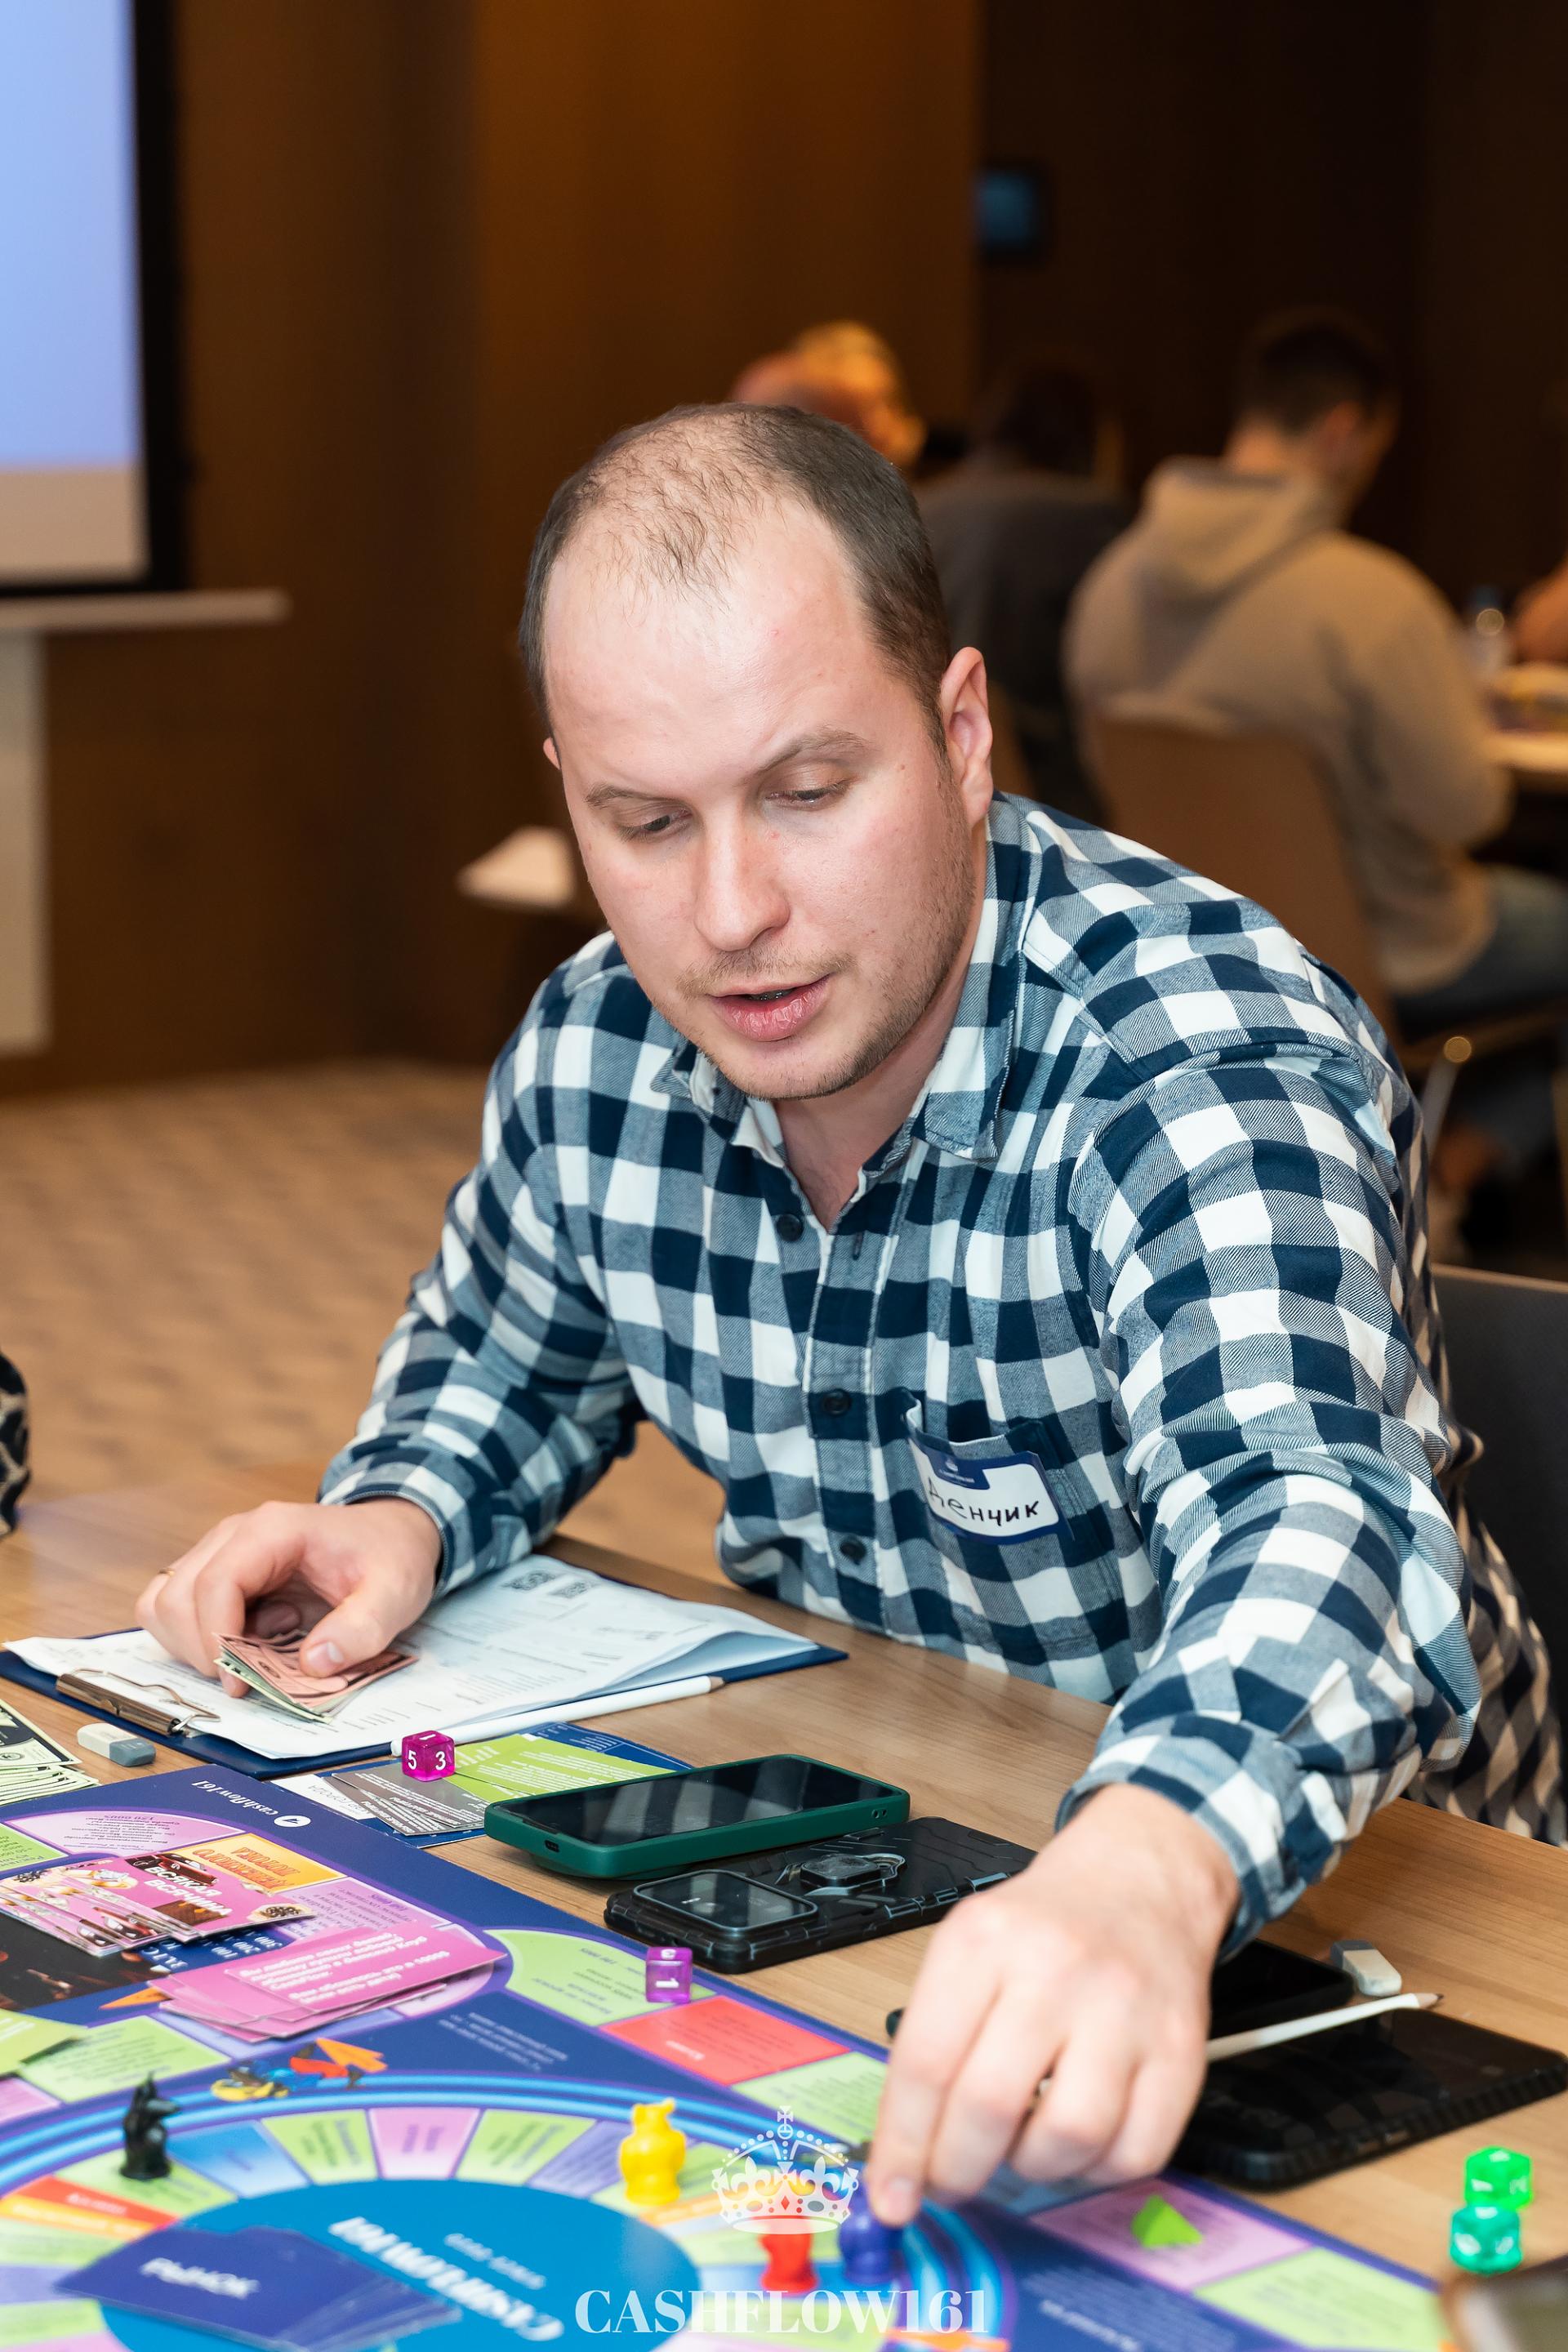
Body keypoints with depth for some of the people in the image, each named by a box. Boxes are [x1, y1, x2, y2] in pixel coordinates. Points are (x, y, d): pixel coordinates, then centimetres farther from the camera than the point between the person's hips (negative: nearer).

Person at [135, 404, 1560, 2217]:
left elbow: (1308, 1519, -45)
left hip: (1325, 1893, -6)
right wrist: (399, 1516, -5)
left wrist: (1138, 1873, -65)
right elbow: (501, 1351, 18)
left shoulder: (1209, 1060, -26)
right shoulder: (589, 1051, -5)